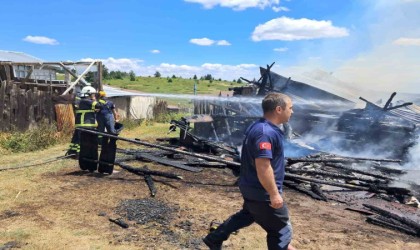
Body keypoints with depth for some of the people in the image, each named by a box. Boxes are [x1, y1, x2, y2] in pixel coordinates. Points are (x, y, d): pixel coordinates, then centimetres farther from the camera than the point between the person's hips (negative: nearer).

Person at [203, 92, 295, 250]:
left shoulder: (259, 127, 7)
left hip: (252, 187, 10)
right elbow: (263, 167, -32)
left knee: (248, 215, 31)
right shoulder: (266, 133, -27)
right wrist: (274, 194, -24)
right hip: (262, 192, -10)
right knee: (281, 230, 8)